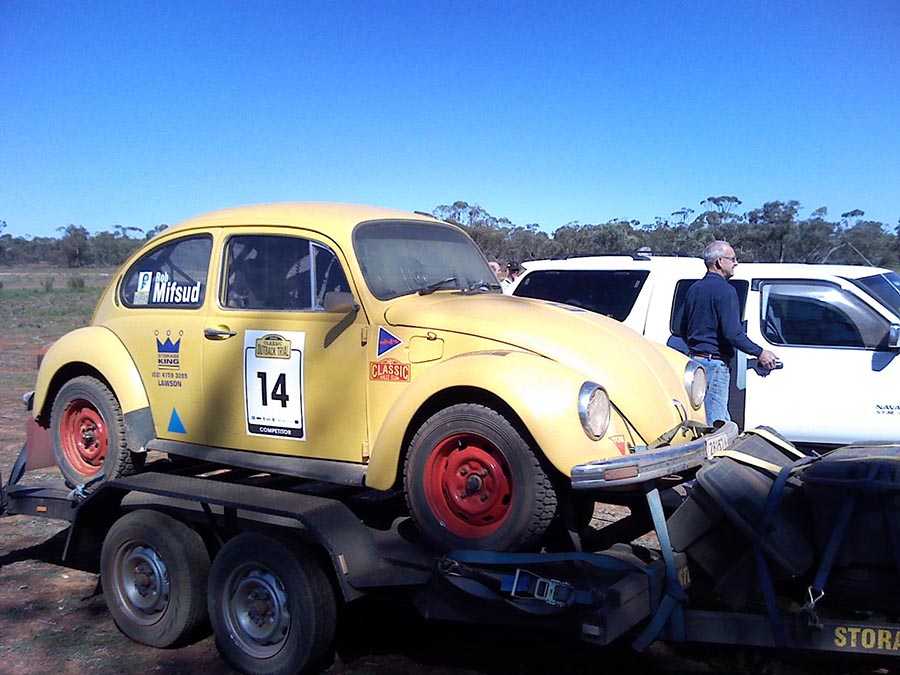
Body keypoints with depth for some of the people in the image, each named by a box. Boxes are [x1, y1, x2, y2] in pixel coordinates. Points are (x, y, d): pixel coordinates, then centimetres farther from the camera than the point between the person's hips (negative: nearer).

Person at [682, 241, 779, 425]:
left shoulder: (694, 289, 15)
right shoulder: (724, 290, -13)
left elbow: (684, 329, 22)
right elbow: (732, 333, -20)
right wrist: (760, 353, -11)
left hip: (695, 360, 9)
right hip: (715, 363, -9)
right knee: (716, 426, -6)